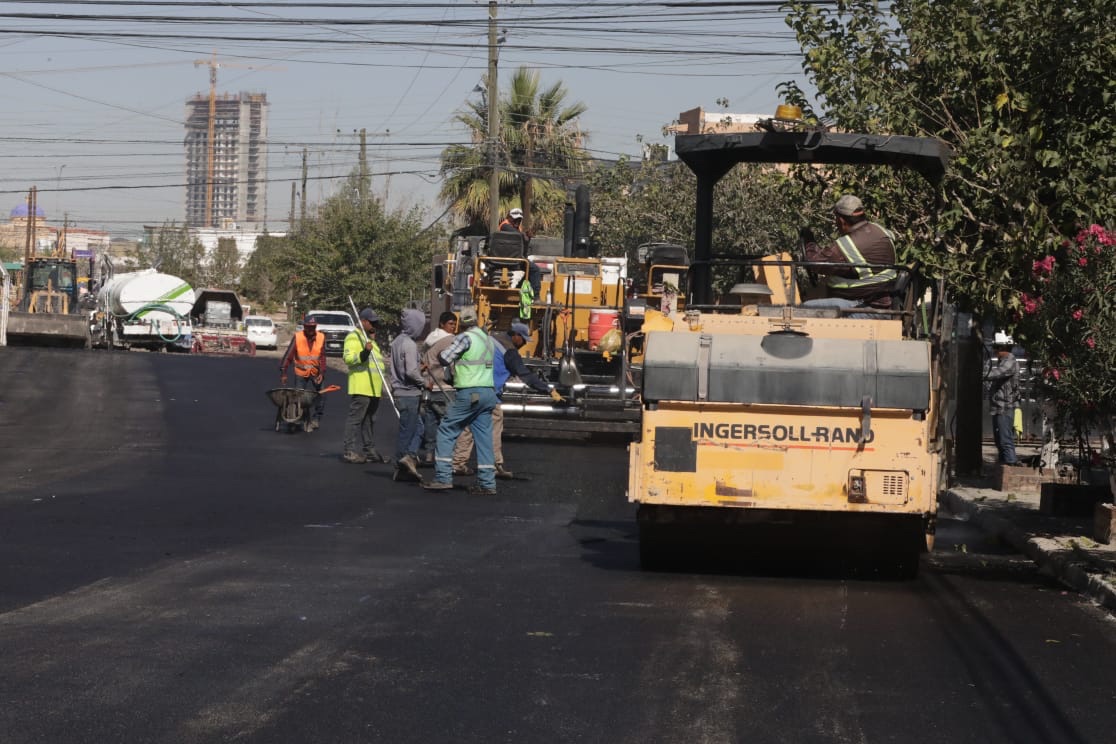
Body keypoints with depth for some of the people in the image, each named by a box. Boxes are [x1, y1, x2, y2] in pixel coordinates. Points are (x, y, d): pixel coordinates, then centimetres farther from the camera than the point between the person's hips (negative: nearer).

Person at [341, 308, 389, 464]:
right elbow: (348, 358, -19)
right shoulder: (354, 337, -5)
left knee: (367, 419, 13)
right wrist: (364, 353, -30)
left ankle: (368, 450, 18)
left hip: (373, 388, 10)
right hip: (360, 387, -10)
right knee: (355, 418, -10)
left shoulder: (370, 338, 27)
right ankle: (351, 451, -12)